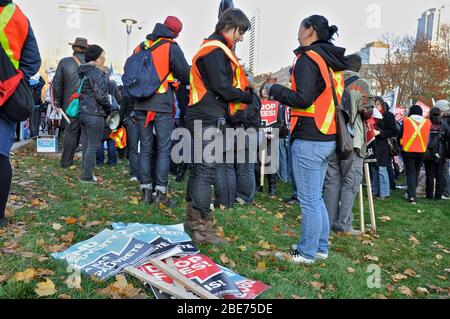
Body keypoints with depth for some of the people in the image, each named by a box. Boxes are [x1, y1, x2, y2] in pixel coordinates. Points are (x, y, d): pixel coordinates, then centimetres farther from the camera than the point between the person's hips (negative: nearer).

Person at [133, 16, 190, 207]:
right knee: (164, 150, 0)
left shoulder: (140, 47, 14)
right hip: (162, 105, -5)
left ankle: (146, 192, 11)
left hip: (141, 105, 5)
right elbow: (186, 76, -1)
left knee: (145, 148, 10)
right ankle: (161, 194, -1)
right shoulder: (171, 48, -2)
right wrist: (183, 80, 20)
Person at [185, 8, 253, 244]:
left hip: (206, 118, 11)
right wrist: (247, 97, -4)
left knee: (200, 168, 13)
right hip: (209, 119, -11)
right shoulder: (215, 50, -11)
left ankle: (193, 219, 23)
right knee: (206, 170, -9)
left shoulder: (215, 49, 22)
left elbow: (225, 83, 19)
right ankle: (202, 228, -5)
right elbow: (222, 87, -17)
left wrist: (246, 92, 4)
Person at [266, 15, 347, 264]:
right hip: (328, 139, 9)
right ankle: (320, 248, 26)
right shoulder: (333, 62, 16)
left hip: (309, 140, -9)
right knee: (316, 197, 17)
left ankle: (307, 253, 10)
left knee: (309, 199, -1)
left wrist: (275, 90, -5)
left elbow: (303, 99, -19)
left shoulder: (308, 58, -10)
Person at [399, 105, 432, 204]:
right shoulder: (427, 122, 1)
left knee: (410, 173, 3)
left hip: (408, 151, -2)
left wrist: (402, 145, 15)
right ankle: (412, 193, 28)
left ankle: (412, 196, -7)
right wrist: (425, 147, 18)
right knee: (416, 172, 18)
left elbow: (400, 135, 0)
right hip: (421, 151, 2)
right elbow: (428, 138, 6)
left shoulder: (406, 121, -6)